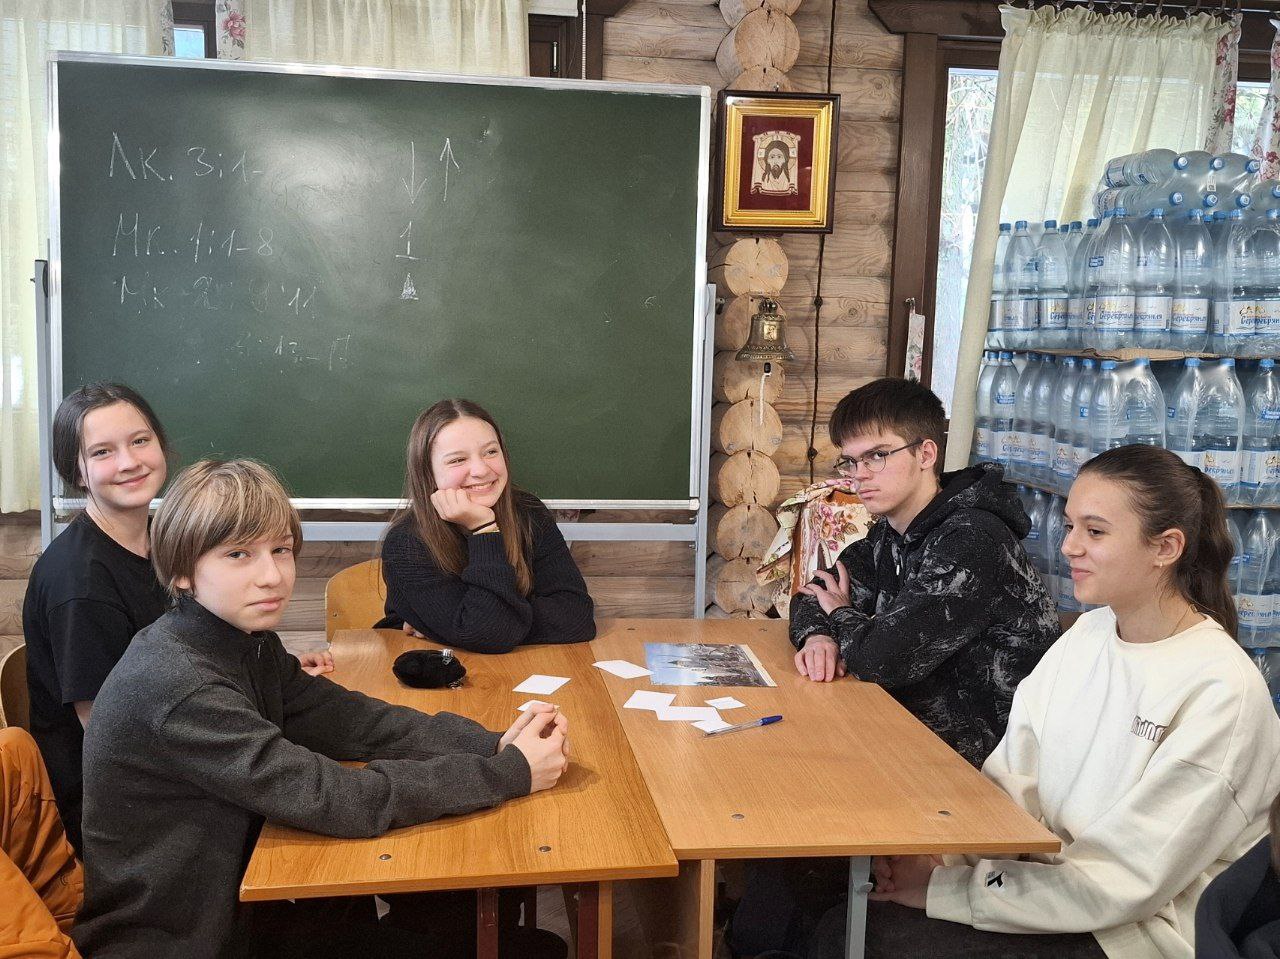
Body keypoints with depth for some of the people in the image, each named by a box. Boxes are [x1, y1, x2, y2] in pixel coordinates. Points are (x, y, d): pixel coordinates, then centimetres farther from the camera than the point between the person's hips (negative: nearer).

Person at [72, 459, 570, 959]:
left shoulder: (251, 644, -1)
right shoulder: (173, 684, -29)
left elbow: (357, 722, -5)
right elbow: (330, 798, -31)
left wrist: (494, 743, -19)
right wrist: (510, 772, -26)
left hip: (234, 912, 7)